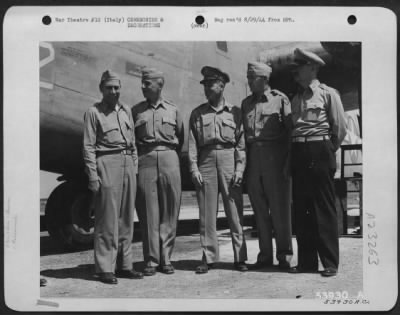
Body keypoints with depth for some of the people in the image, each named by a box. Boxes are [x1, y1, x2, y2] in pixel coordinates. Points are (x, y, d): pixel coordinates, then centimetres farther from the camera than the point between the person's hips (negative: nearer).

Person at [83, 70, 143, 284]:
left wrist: (135, 167, 12)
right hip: (107, 164, -6)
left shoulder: (126, 111, 17)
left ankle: (124, 265, 17)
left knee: (126, 218, 8)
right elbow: (88, 146, -5)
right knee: (107, 220, -5)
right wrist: (92, 174, -12)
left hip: (128, 164, 6)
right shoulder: (94, 112, 0)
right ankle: (105, 268, 2)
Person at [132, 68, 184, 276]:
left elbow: (180, 139, 14)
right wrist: (136, 159, 1)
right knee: (148, 212, -1)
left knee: (169, 212, 1)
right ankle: (151, 260, 6)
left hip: (169, 159, 1)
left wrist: (170, 155, 7)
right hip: (145, 160, 0)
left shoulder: (173, 110, 12)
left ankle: (165, 258, 9)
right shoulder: (136, 110, 11)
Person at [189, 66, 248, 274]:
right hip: (206, 162, 1)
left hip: (229, 159, -1)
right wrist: (194, 168, -3)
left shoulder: (235, 112, 8)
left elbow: (241, 142, 4)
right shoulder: (197, 113, 12)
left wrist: (239, 168, -5)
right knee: (206, 212, 2)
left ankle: (240, 257, 7)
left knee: (235, 211, 0)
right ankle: (208, 257, 9)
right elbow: (192, 143, 7)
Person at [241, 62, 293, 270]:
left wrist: (288, 161, -10)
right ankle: (265, 255, 15)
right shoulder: (246, 103, 14)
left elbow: (290, 131, -3)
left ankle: (284, 255, 10)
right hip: (253, 158, 5)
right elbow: (243, 134, 14)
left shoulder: (280, 99, 0)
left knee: (279, 207, 0)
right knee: (259, 209, 7)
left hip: (275, 157, -4)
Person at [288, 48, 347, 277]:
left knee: (324, 209, -4)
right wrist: (295, 152, 7)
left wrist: (328, 150, 3)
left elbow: (340, 127, -1)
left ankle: (330, 262, 4)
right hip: (299, 154, 6)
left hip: (320, 153, -6)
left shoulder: (328, 94, 0)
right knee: (301, 209, 6)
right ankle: (307, 261, 14)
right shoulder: (296, 98, 16)